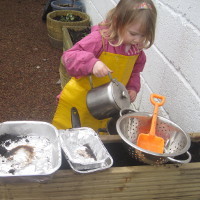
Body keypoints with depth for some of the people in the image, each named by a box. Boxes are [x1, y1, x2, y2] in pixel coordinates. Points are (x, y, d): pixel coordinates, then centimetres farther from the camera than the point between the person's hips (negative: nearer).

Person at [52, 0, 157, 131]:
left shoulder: (137, 48, -3)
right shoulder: (100, 39, -23)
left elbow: (134, 71, 16)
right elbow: (69, 57, -25)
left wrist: (132, 87, -2)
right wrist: (92, 63, -41)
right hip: (78, 103, -5)